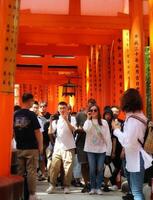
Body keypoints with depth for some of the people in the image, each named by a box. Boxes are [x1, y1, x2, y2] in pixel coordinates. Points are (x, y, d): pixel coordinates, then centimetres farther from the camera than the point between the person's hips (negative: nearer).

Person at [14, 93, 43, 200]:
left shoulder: (15, 114, 3)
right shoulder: (31, 114, -13)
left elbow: (13, 131, 11)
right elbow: (37, 132, -14)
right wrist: (40, 146, -3)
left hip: (19, 148, 5)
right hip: (31, 148, -5)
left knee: (20, 171, 11)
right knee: (31, 172, 2)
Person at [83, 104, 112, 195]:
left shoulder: (104, 122, 0)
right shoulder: (88, 121, 2)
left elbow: (107, 136, 0)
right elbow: (86, 129, -22)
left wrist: (108, 150, -2)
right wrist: (89, 118, -15)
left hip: (101, 149, 0)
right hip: (91, 149, 0)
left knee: (100, 169, 2)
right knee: (92, 169, 2)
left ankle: (98, 187, 14)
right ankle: (93, 187, 14)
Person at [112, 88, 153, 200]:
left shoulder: (132, 119, -20)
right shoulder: (140, 116, 10)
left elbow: (127, 142, -25)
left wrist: (116, 130, -13)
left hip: (137, 159, -10)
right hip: (137, 157, 10)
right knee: (136, 190, 18)